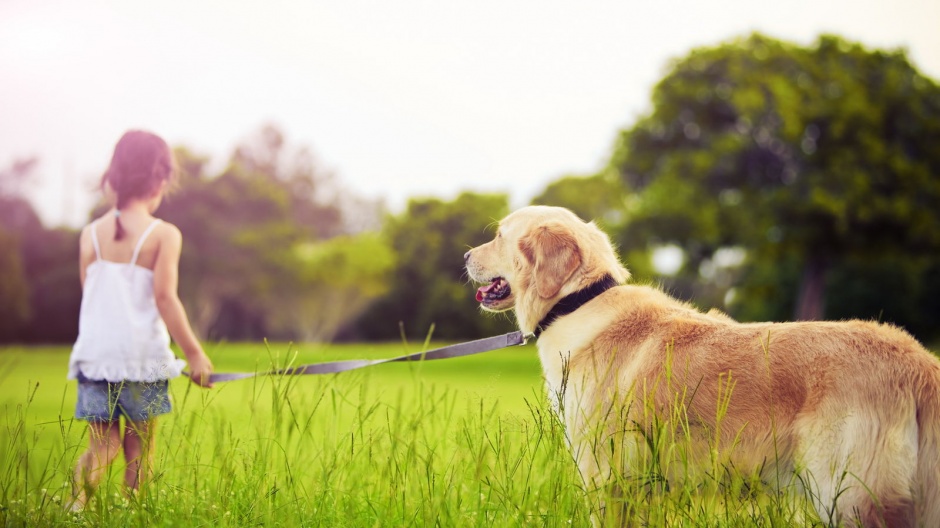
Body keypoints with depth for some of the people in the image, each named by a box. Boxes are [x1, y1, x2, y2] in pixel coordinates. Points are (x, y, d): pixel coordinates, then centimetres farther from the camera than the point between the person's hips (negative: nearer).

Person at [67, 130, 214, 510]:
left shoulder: (91, 234, 6)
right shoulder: (163, 235, -7)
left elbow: (89, 296, 10)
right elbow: (164, 298, -12)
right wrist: (194, 354, -6)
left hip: (95, 353, 3)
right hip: (142, 355, -3)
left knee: (102, 445, 10)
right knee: (140, 448, 9)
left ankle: (81, 487, -18)